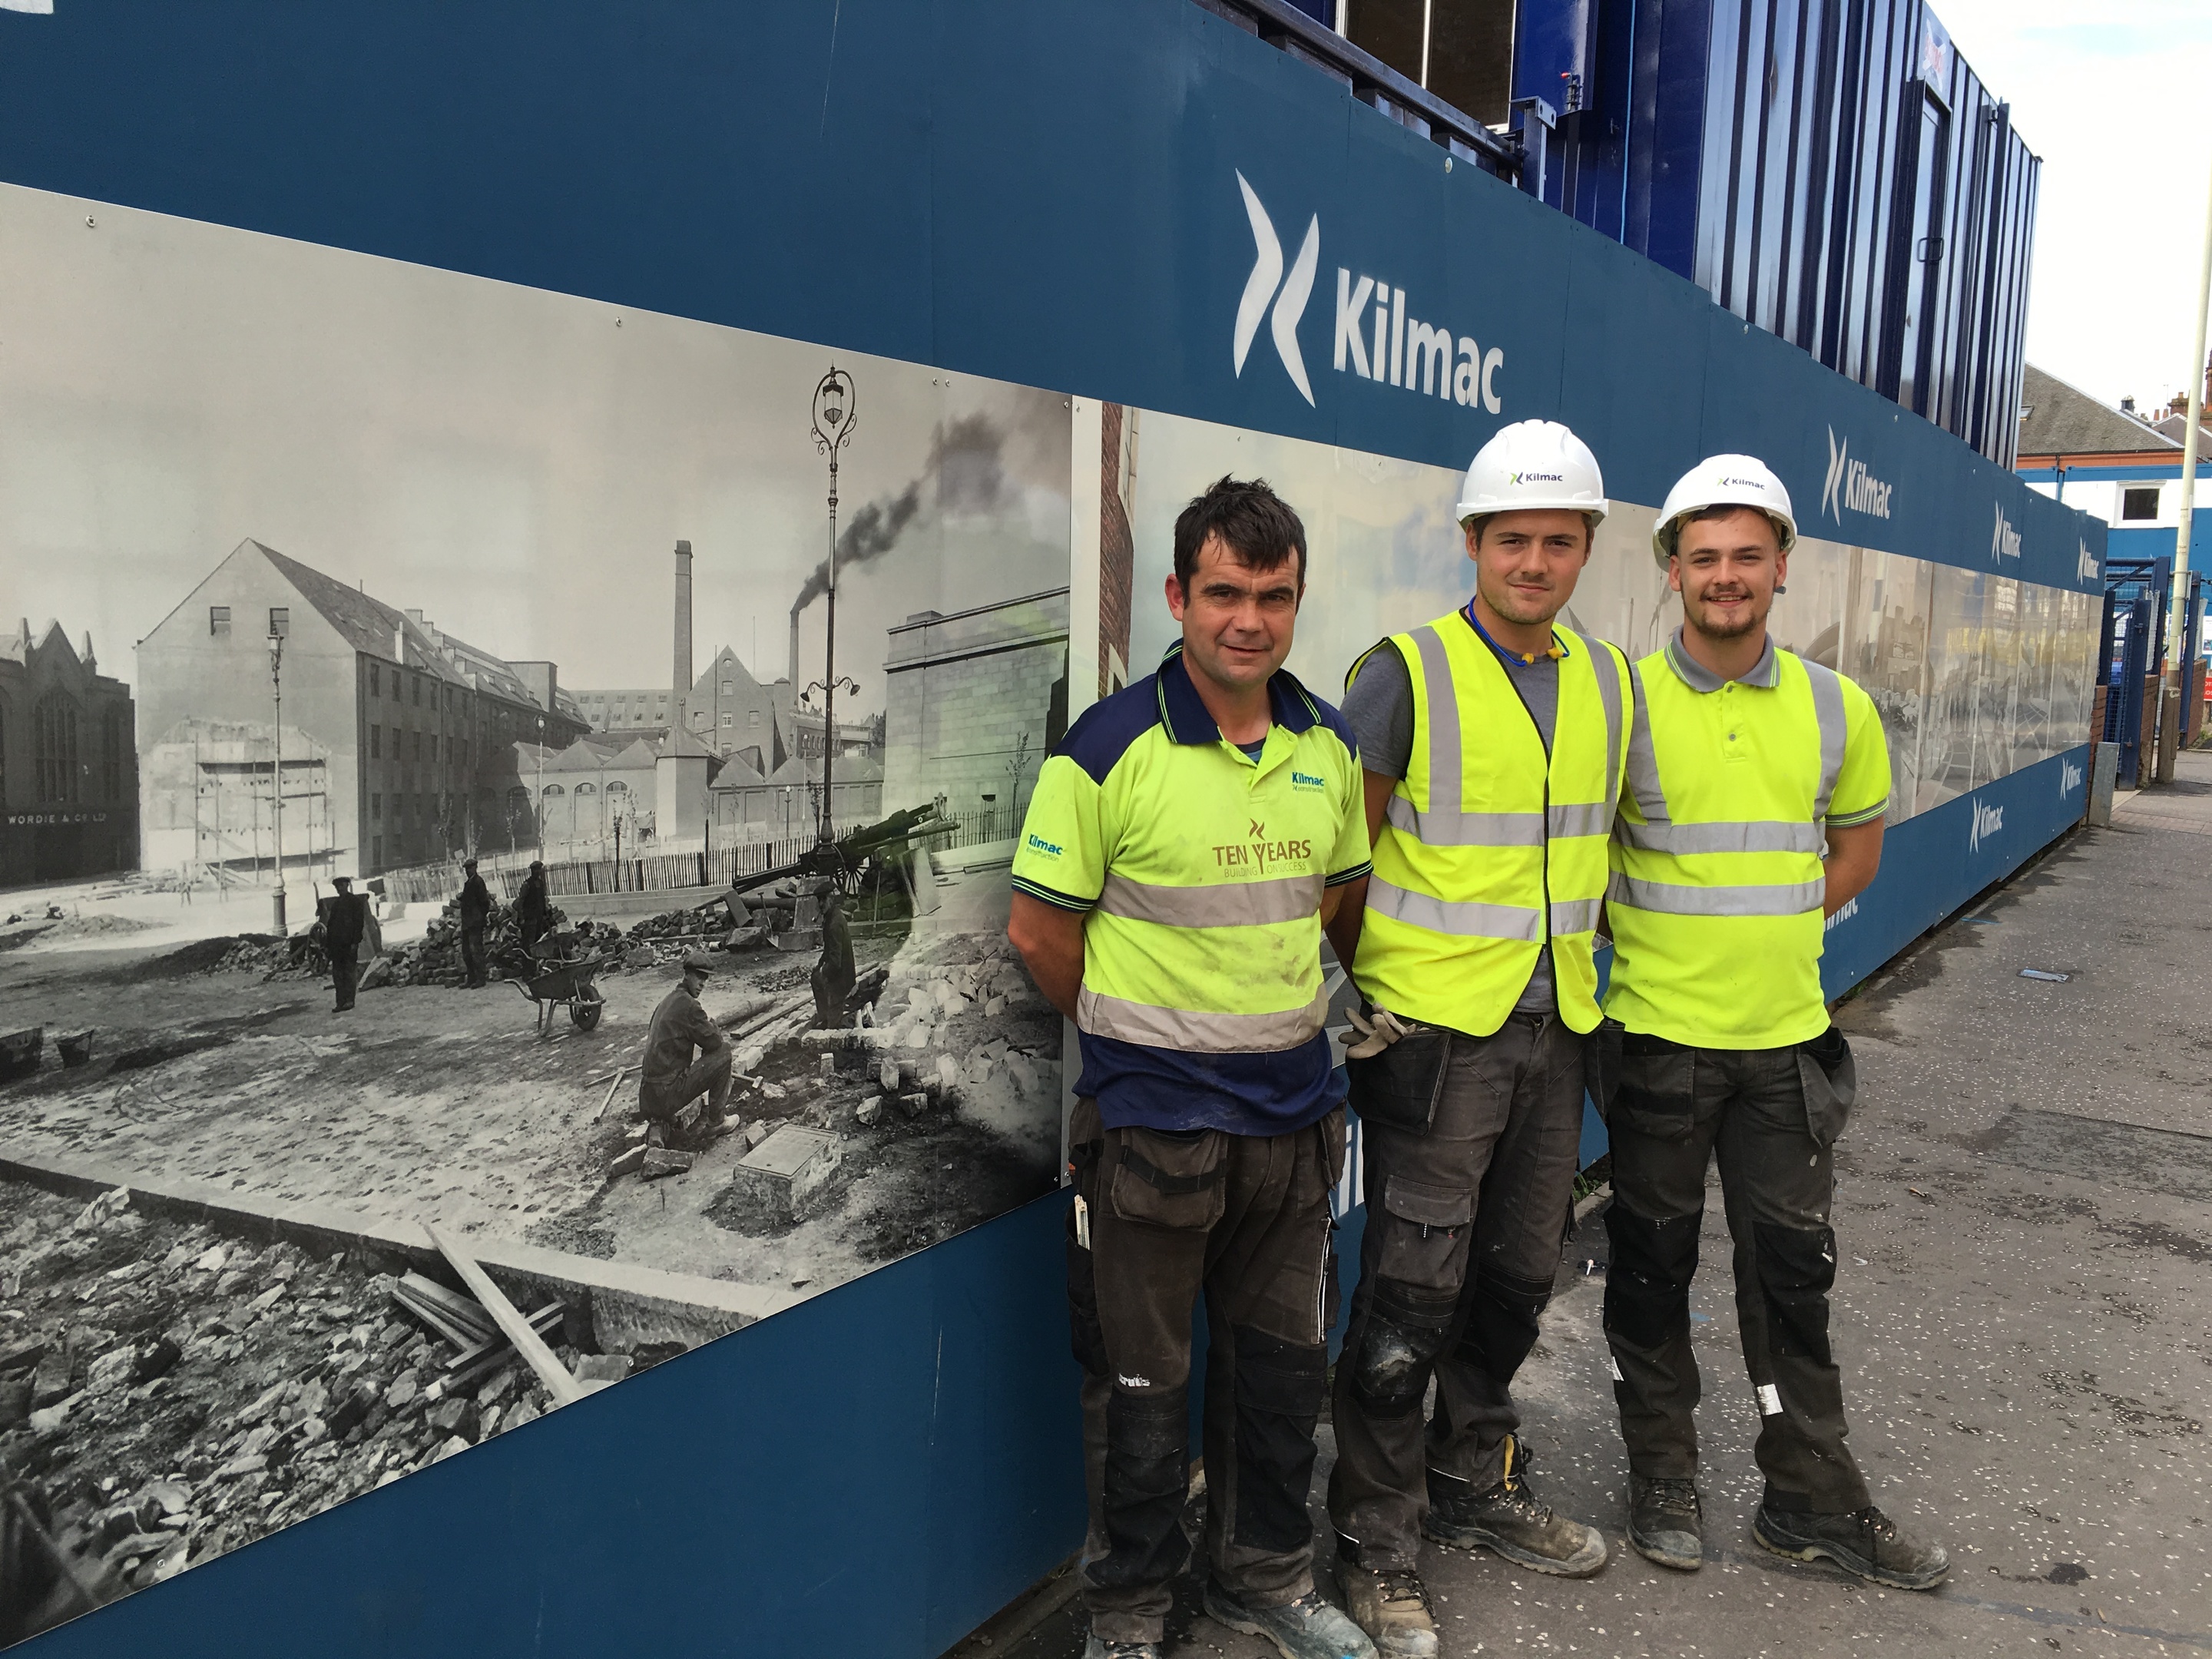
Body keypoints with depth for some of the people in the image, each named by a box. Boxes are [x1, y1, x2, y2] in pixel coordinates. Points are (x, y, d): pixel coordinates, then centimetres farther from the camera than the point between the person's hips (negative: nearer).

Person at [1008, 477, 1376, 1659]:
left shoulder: (1328, 745, 3)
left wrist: (1269, 1004, 10)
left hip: (1292, 1108, 6)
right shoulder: (1108, 749, -15)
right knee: (1141, 1381, 10)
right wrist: (1140, 1030, 2)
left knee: (1282, 1360, 19)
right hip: (1151, 1122, -5)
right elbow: (1038, 932, -9)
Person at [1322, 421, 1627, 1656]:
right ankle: (1379, 1539, 17)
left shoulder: (1609, 681, 8)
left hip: (1557, 1025, 6)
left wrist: (1580, 965, 15)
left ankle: (1479, 1484, 38)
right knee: (1415, 1291, 0)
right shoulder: (1408, 675, -11)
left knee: (1521, 1272, 18)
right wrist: (1366, 986, -5)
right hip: (1433, 1029, -6)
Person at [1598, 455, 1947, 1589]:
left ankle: (1812, 1497, 28)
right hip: (1657, 1035, -3)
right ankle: (1663, 1481, 28)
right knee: (1653, 1263, 10)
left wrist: (1775, 936, 5)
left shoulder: (1837, 709, 3)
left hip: (1786, 1037, 3)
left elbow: (1856, 848, 15)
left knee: (1792, 1270, 13)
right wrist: (1649, 940, -6)